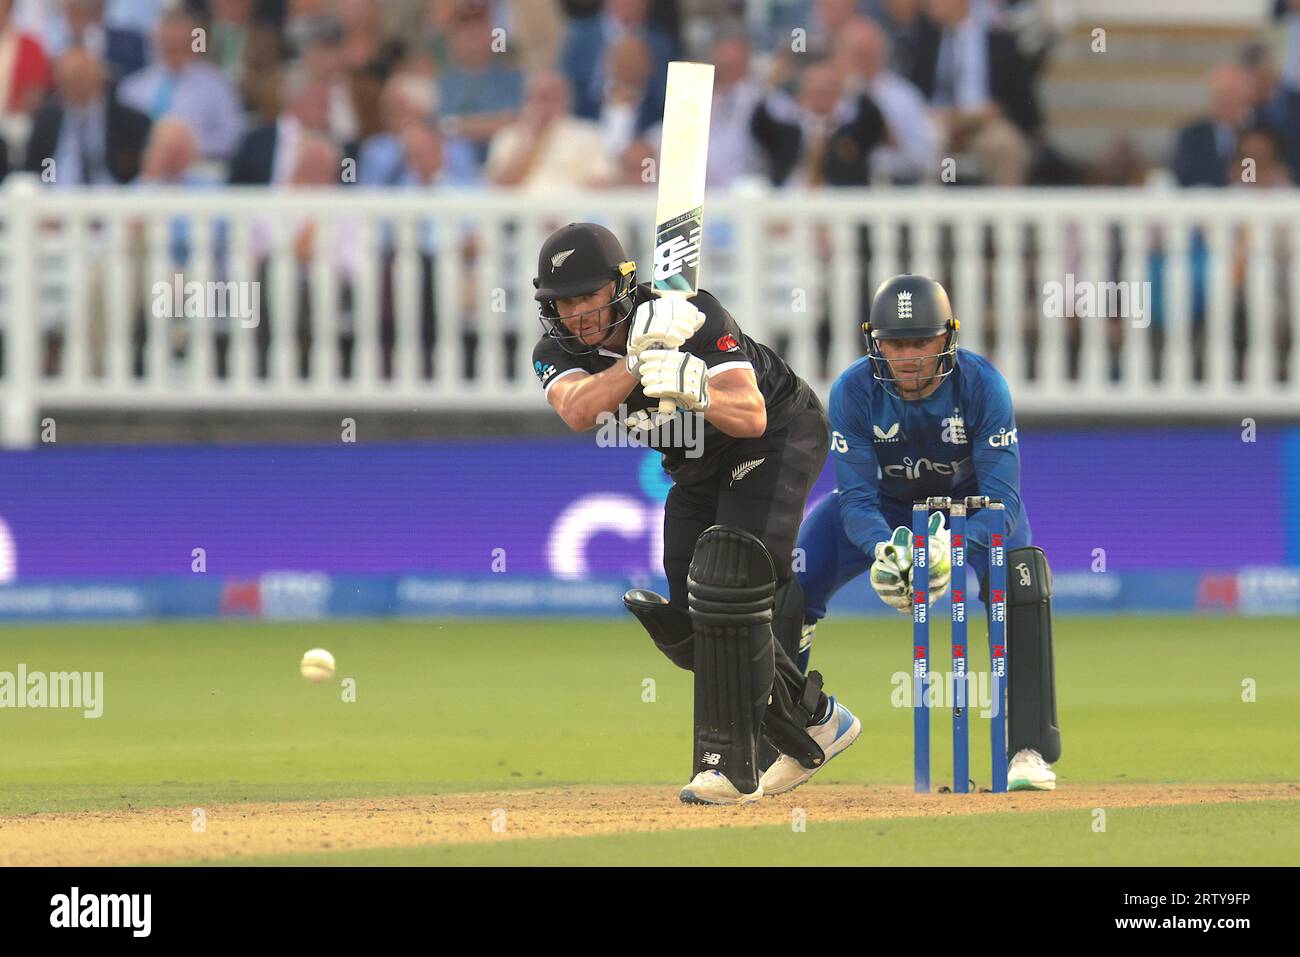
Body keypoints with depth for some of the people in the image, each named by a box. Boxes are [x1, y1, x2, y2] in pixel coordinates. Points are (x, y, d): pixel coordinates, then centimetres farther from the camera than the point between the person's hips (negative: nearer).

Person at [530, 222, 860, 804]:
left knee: (727, 576, -26)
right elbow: (577, 412, -38)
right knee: (681, 623, 4)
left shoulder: (693, 314, -29)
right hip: (699, 467, 7)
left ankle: (730, 763, -25)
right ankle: (814, 723, 20)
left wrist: (699, 392, -60)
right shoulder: (559, 352, -15)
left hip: (781, 434, -7)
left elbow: (753, 416, -39)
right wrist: (639, 359, -50)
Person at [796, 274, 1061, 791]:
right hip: (883, 505, 2)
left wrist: (950, 547, -52)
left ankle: (1029, 749, -24)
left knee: (1021, 586, -31)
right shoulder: (854, 391, -28)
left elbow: (1002, 498, -33)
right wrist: (881, 549, -49)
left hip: (969, 501, -2)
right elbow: (857, 498, -27)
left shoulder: (982, 384, -31)